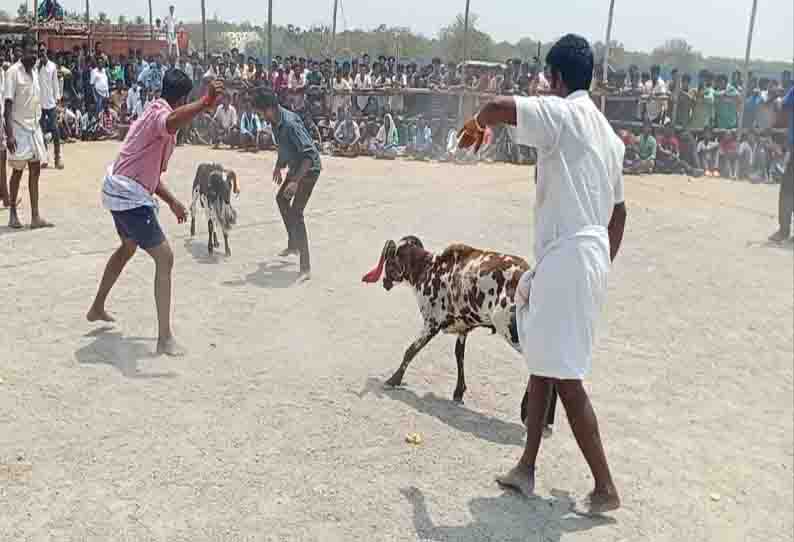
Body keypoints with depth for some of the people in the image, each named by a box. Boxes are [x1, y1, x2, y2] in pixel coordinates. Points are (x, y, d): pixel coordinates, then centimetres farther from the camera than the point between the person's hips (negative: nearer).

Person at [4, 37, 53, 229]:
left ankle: (35, 216, 4)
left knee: (35, 171, 3)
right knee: (18, 171, 1)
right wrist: (9, 134, -21)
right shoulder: (13, 72, -12)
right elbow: (8, 105, -15)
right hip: (19, 128, -6)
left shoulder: (35, 72, 9)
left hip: (34, 127, 6)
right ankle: (13, 213, 14)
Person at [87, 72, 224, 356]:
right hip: (130, 197, -11)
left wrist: (172, 201, 24)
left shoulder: (154, 112, 16)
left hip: (118, 192, 11)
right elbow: (172, 122, -47)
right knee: (165, 258, -9)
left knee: (128, 247, 32)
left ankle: (97, 308, 49)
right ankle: (165, 338, -8)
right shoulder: (161, 113, -16)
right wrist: (205, 103, -63)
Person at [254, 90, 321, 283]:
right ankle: (293, 245, 46)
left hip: (308, 170, -11)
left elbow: (310, 155, -33)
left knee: (296, 213, -16)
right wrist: (279, 166, 27)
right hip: (296, 167, 11)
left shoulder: (290, 124, -30)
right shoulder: (275, 122, -1)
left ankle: (305, 269, -16)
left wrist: (295, 181, -36)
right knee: (281, 199, 29)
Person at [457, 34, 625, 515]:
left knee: (566, 376, -3)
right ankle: (527, 469, 26)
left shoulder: (562, 114, -8)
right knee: (542, 363, 16)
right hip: (592, 254, 9)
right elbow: (619, 211, 21)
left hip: (567, 256, -9)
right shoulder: (609, 133, 17)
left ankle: (605, 487, 5)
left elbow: (500, 107, -24)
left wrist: (477, 126, 0)